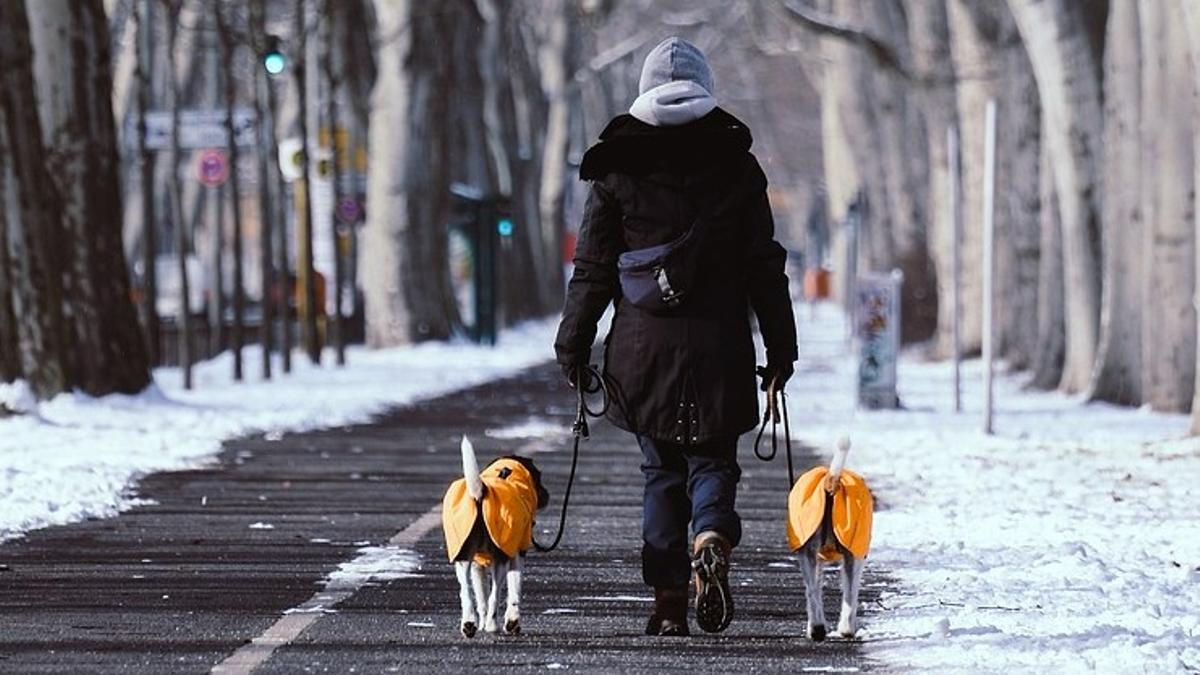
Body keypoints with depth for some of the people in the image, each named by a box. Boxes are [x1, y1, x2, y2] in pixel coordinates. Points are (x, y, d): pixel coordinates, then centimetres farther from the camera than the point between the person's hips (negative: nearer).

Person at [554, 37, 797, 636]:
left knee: (661, 472, 10)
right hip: (718, 349, 0)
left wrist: (573, 347, 10)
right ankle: (712, 543, -22)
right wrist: (780, 349, 8)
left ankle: (668, 601, 4)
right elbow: (764, 267, 3)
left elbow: (593, 268, 3)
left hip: (643, 348, 0)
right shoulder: (736, 168, 2)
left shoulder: (618, 170, 1)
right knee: (712, 461, 9)